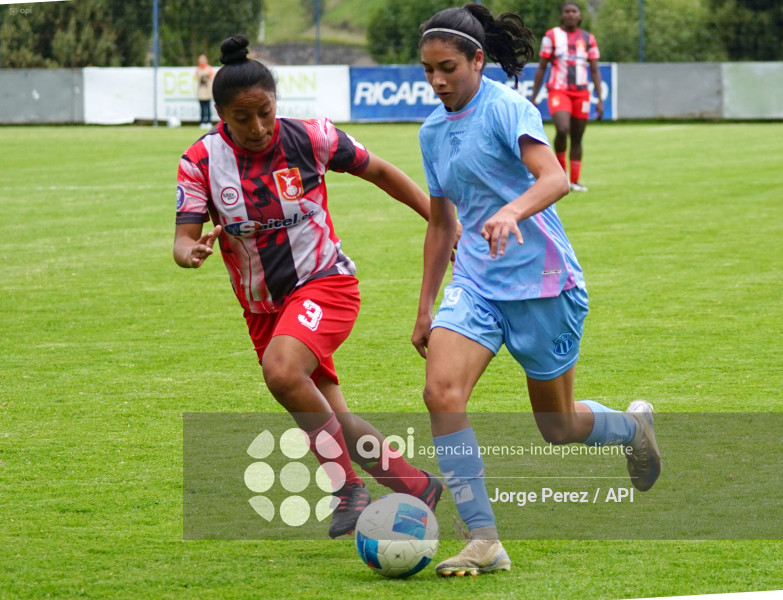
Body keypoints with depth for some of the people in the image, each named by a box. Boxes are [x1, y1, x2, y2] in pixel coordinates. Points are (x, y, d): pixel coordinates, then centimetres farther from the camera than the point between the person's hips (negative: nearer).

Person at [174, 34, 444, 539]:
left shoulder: (310, 138, -13)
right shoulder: (202, 161, -9)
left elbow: (380, 172, 2)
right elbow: (184, 237, -15)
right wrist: (191, 252, -40)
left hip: (324, 282, -4)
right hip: (263, 304, 4)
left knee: (282, 371, -31)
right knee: (330, 417, 6)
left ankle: (349, 487, -18)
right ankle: (415, 487, 25)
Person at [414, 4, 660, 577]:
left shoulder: (506, 108, -12)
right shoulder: (433, 132, 10)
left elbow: (555, 177, -26)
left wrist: (512, 212, -46)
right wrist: (425, 309, 19)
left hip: (540, 280, -6)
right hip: (475, 281, 6)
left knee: (557, 427, 6)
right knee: (441, 393, -20)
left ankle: (634, 426, 42)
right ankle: (484, 541, -19)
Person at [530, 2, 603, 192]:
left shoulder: (588, 39, 10)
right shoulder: (552, 36, 4)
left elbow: (594, 71, 11)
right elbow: (541, 68, 6)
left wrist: (600, 100, 4)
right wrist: (533, 97, 2)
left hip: (581, 93, 3)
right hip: (558, 91, -3)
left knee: (577, 138, 4)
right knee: (562, 130, -24)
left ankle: (574, 181, 11)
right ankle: (560, 168, -3)